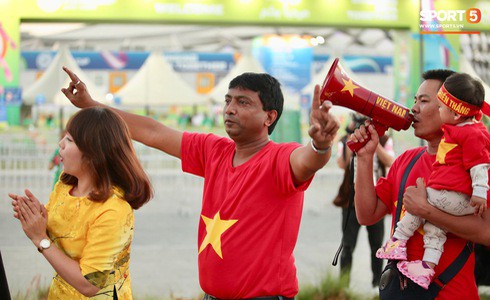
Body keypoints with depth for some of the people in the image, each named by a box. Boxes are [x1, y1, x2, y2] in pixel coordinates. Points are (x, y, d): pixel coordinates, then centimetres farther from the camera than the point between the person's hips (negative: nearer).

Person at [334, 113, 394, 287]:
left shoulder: (384, 140, 7)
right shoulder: (346, 141, 5)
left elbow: (389, 162, -11)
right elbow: (342, 164, -13)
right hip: (352, 199, -1)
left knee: (377, 244, 8)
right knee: (348, 245, -4)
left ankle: (377, 282, 20)